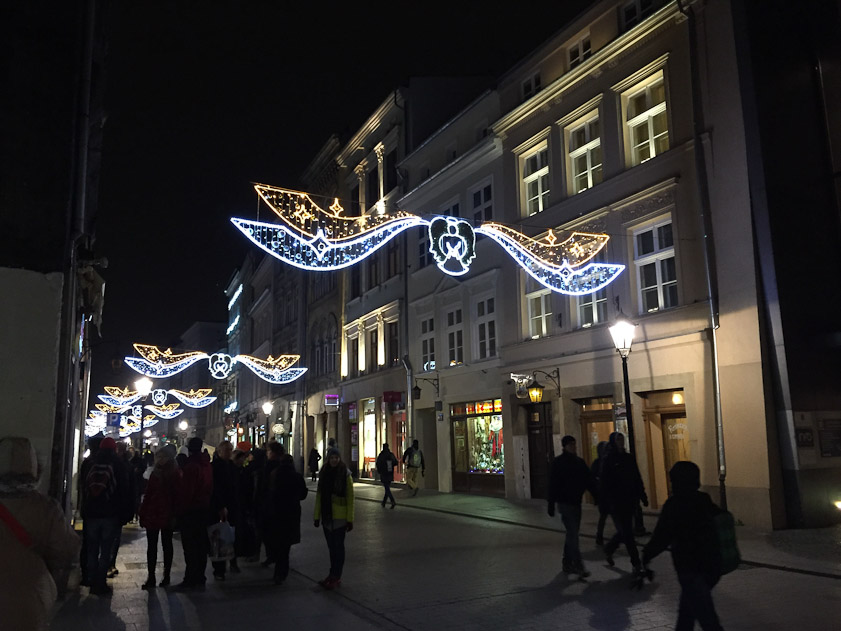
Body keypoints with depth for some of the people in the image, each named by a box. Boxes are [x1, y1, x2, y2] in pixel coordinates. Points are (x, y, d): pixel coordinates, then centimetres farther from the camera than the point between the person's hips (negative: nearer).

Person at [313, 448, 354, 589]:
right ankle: (334, 575, 21)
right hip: (327, 516, 5)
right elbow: (319, 496, 8)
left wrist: (350, 519, -11)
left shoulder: (345, 474, -9)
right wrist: (317, 516, 6)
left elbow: (350, 497, -9)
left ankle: (335, 577, 8)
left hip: (340, 517, -5)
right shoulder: (324, 474, 5)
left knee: (338, 546, 1)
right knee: (332, 546, 12)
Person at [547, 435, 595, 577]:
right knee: (573, 534, -11)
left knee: (572, 534, 12)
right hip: (565, 503, -6)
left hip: (576, 503, 7)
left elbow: (589, 481, 11)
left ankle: (567, 564, 22)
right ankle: (578, 566, -11)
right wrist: (551, 504, -12)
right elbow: (553, 484, -8)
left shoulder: (579, 462, 11)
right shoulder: (558, 463, -6)